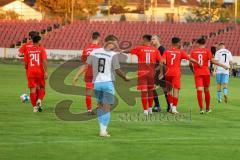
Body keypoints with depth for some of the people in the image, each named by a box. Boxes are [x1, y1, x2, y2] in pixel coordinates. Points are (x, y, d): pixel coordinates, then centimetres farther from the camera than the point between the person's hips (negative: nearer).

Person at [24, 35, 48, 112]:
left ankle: (35, 107, 1)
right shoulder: (41, 49, -2)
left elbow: (26, 62, 8)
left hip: (31, 71, 2)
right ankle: (39, 100, -10)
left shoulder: (28, 49, 5)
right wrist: (46, 72, -12)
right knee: (41, 88, 15)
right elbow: (44, 61, -11)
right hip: (40, 71, -1)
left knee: (32, 89, 3)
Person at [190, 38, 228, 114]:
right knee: (206, 90, 13)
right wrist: (223, 66, -6)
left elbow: (190, 64, 7)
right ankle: (207, 108, 23)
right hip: (206, 73, 0)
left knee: (199, 90, -6)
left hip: (197, 74, 0)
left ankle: (201, 108, -18)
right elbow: (212, 60, -11)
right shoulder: (207, 51, 0)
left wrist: (193, 70, 26)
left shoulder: (193, 52, 5)